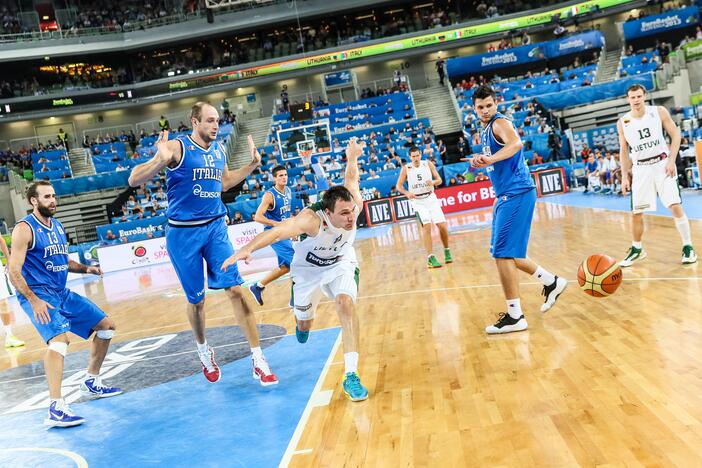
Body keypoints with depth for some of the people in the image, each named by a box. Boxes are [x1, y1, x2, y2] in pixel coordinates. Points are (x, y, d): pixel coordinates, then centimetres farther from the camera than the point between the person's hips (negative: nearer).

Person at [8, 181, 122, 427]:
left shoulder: (57, 226, 12)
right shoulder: (25, 228, -12)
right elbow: (14, 271, -17)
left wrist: (86, 268, 5)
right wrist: (34, 301, -27)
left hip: (62, 293, 9)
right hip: (37, 295, -9)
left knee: (106, 326, 12)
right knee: (60, 339, -32)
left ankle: (91, 382, 27)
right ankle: (56, 409, -35)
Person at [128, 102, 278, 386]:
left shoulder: (219, 149, 7)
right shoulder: (178, 147, -11)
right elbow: (134, 180, -17)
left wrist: (252, 164, 16)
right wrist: (161, 161, -34)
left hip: (216, 227, 4)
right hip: (184, 232, -4)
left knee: (236, 289, -7)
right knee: (196, 299, 9)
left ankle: (258, 359, -2)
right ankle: (204, 352, 35)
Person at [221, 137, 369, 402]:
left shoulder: (354, 205, -29)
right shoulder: (312, 219, -40)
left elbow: (351, 179, -7)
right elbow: (278, 231, -56)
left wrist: (352, 157, 15)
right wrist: (247, 249, -73)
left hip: (340, 264, 2)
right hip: (308, 269, -1)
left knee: (346, 304, -26)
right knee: (304, 323, 15)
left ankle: (351, 376, -22)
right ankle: (302, 321, 58)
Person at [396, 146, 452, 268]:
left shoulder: (428, 164, -2)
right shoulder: (406, 168, -6)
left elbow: (439, 180, 3)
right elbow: (399, 185, 2)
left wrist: (433, 182, -20)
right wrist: (407, 193, -17)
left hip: (431, 198, 2)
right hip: (418, 201, -2)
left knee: (442, 225, -3)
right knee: (427, 226, -18)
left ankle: (447, 251, 22)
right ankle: (430, 258, -16)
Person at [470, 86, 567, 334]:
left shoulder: (500, 123, -12)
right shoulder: (485, 130, 17)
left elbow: (516, 143, -36)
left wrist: (490, 159, -50)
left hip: (516, 194, -10)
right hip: (505, 195, 10)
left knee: (503, 254, -12)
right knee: (507, 252, 16)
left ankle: (515, 317, -5)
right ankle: (551, 282, 29)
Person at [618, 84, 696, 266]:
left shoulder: (659, 112, -5)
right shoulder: (622, 123, 0)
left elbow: (675, 135, -1)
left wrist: (671, 160, -12)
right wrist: (624, 176, 3)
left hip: (662, 164, -2)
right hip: (640, 168, 2)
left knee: (676, 206, -11)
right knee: (636, 213, 2)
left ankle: (688, 247, 3)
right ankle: (637, 249, 22)